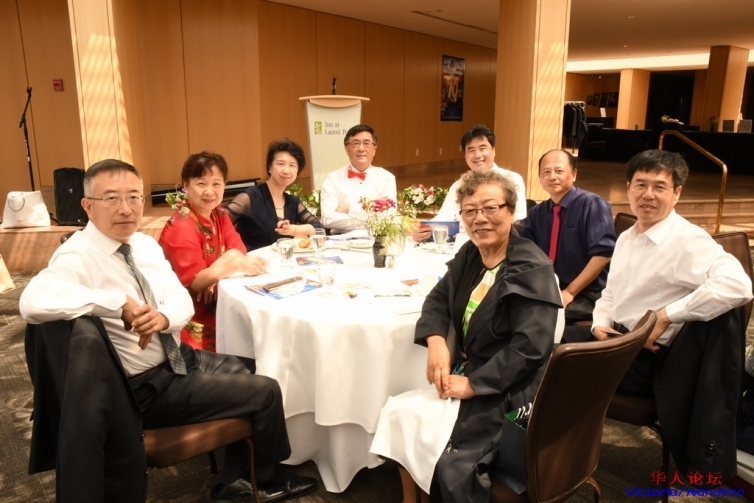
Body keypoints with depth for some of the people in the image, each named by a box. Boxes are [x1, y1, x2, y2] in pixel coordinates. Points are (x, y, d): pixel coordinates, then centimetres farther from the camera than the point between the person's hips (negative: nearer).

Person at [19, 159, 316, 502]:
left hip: (179, 356, 8)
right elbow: (33, 302, -42)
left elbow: (182, 299, 2)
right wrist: (120, 303, -37)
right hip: (147, 388, -8)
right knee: (266, 392, -5)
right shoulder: (78, 257, -22)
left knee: (252, 372, 17)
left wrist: (163, 316, -22)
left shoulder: (145, 243, 2)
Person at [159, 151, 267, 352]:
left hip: (216, 301, 7)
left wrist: (217, 271, -22)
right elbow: (194, 280, -22)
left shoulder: (219, 214, 6)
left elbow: (237, 249, -2)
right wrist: (235, 265, -36)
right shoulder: (181, 227, -18)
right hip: (191, 315, -7)